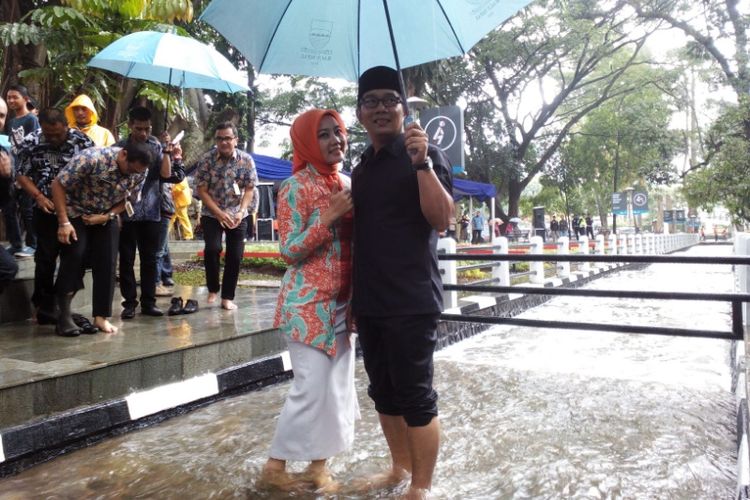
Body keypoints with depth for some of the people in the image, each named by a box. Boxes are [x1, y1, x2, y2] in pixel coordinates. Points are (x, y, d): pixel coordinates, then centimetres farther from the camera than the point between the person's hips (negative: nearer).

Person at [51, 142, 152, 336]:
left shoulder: (140, 172, -16)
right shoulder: (91, 158, -31)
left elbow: (128, 200, -1)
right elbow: (58, 185, -23)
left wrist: (107, 216, -18)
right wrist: (64, 222, -27)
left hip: (106, 217, 4)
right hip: (76, 213, -4)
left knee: (107, 263, -5)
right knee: (74, 257, -16)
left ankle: (101, 316, 4)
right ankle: (63, 316, -6)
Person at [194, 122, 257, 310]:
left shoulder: (246, 160, -7)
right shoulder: (206, 160, -10)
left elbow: (249, 189, -4)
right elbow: (201, 190, -9)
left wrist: (241, 212, -19)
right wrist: (219, 213, -19)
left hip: (237, 215, 1)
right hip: (212, 214, -1)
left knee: (235, 255, -2)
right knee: (212, 248, -19)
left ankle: (228, 297, 11)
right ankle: (212, 289, 3)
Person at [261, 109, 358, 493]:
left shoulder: (347, 185, 10)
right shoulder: (296, 187, -10)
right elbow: (289, 251, -15)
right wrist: (328, 216, -22)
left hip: (341, 303, 7)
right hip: (308, 303, -7)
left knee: (339, 385, 10)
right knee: (311, 386, -5)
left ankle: (319, 463, 25)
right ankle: (275, 464, 15)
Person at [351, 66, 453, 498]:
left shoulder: (424, 155, -5)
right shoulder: (363, 167, 15)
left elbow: (442, 220, -17)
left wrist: (422, 163, -27)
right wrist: (352, 295, 18)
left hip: (411, 300, -7)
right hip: (369, 301, 7)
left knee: (415, 396, 0)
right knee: (384, 394, 15)